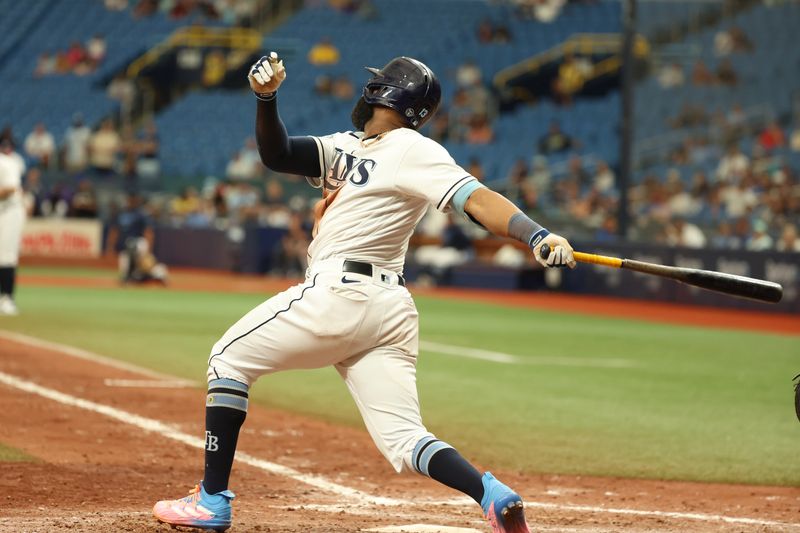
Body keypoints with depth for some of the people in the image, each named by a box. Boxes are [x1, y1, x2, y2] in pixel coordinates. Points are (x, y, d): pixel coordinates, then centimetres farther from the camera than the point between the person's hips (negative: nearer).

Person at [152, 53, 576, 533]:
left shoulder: (413, 151, -6)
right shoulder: (347, 147, 21)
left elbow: (474, 197, -19)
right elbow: (276, 154, 16)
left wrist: (538, 236, -33)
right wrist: (267, 97, -1)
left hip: (338, 295, -9)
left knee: (228, 359, 9)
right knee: (403, 440, -1)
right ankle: (492, 493, -23)